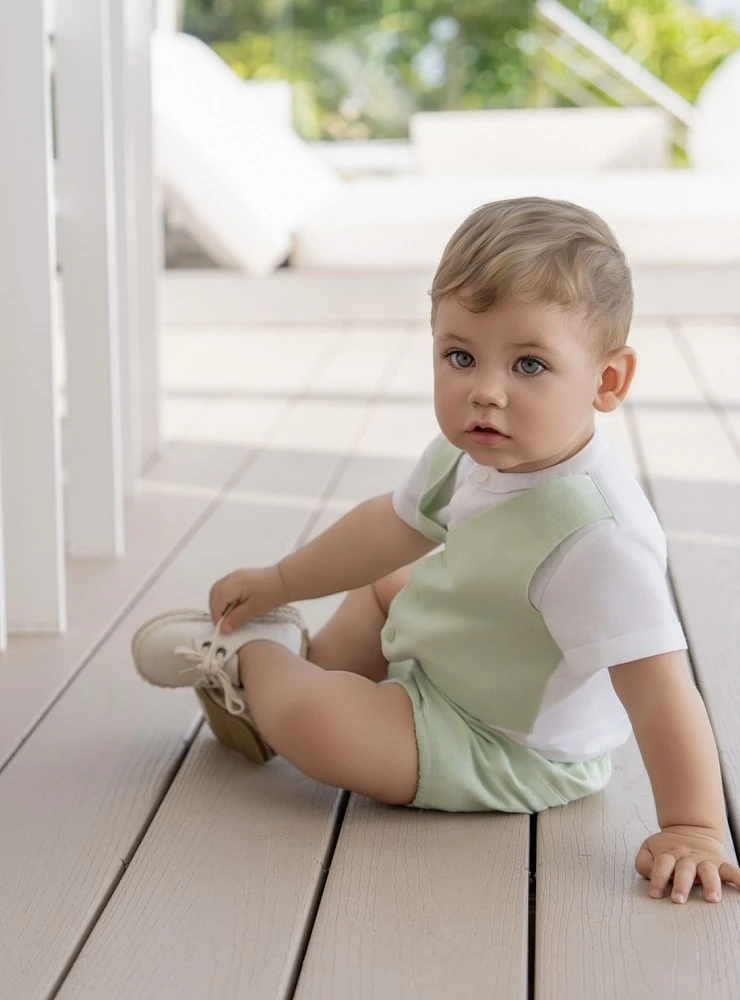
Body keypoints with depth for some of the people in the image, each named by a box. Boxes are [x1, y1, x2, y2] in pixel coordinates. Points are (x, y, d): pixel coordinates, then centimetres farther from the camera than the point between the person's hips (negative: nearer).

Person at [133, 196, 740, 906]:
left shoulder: (595, 535, -39)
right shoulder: (471, 456, -10)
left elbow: (659, 688, -38)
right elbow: (393, 525, 9)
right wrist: (279, 582, 17)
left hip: (515, 754, -8)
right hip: (448, 667, 9)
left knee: (311, 722, -22)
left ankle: (251, 657, 8)